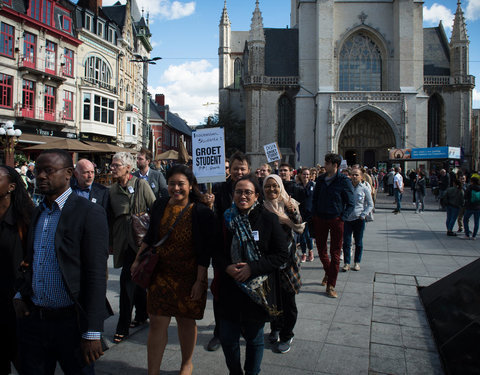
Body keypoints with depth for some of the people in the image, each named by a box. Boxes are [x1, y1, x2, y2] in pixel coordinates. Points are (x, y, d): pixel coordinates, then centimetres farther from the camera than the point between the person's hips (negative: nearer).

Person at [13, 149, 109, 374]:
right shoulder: (35, 213, 10)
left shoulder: (90, 213, -13)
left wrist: (92, 333, -17)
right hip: (31, 320, 6)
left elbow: (97, 276, -16)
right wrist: (20, 295, 1)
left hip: (70, 322, -6)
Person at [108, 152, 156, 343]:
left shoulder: (141, 184, -4)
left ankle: (123, 326, 9)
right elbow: (110, 217, 14)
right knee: (135, 277, 12)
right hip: (122, 239, 4)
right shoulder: (112, 189, 9)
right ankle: (142, 314, 28)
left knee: (127, 279, -4)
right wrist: (111, 242, 15)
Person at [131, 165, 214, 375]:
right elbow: (150, 237, 13)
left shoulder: (201, 213, -11)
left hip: (189, 276, -2)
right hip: (161, 274, 3)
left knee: (186, 320, 13)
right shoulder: (159, 206, 0)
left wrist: (200, 281, -12)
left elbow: (205, 251, -10)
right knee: (157, 322, 1)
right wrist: (137, 260, 11)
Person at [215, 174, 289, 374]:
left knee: (254, 338, 14)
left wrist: (252, 268, -18)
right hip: (230, 289, 2)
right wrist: (227, 267, -14)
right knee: (227, 339, 10)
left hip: (258, 290, -2)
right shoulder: (226, 219, 1)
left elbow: (282, 255, -9)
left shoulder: (268, 219, -7)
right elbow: (216, 252, 7)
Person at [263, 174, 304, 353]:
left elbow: (300, 229, -8)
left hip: (286, 256, -1)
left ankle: (286, 335, 19)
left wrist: (294, 213, -22)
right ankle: (275, 328, 35)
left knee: (287, 297, 3)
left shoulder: (289, 204, -2)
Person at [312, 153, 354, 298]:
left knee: (335, 253, 1)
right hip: (320, 219, 4)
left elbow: (351, 204, -4)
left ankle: (331, 286, 9)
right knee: (321, 251, 12)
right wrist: (314, 214, 6)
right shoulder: (321, 179, 5)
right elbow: (315, 198, 16)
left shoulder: (344, 181, -7)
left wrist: (342, 218, -13)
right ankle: (328, 272, 40)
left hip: (336, 220, -4)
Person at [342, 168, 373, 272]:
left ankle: (357, 262, 23)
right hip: (347, 219, 1)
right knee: (346, 242, 1)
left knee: (358, 242, 9)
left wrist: (363, 214, -9)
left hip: (359, 220, -1)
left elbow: (370, 204, 4)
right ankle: (346, 263, 11)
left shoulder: (365, 189, -2)